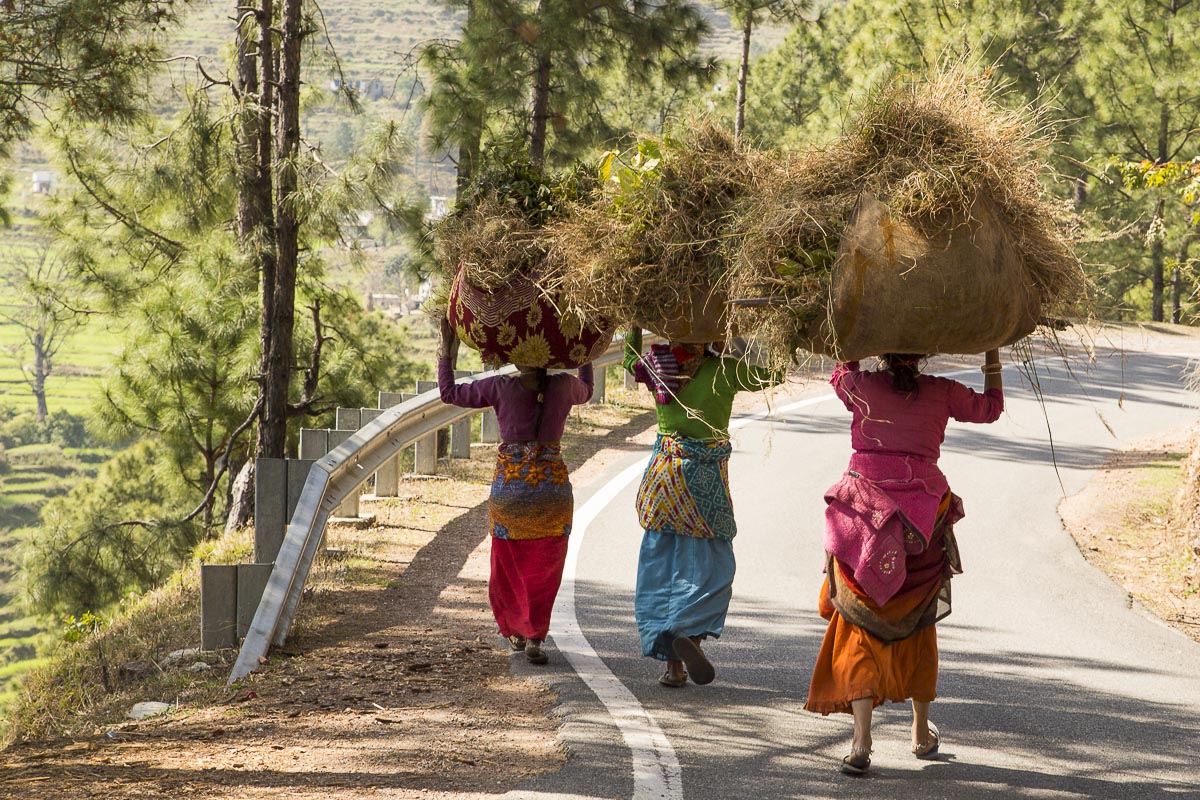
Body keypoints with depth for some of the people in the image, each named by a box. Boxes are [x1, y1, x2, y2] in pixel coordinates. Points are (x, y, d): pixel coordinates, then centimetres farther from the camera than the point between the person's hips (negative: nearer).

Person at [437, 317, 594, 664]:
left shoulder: (500, 387, -5)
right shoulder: (564, 386, 0)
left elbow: (449, 393, 6)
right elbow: (585, 392, 26)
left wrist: (447, 355, 15)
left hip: (508, 485, -1)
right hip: (552, 485, 1)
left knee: (509, 564, 17)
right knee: (544, 570, 7)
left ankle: (515, 631, 26)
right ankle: (535, 638, -3)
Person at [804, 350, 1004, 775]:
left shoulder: (861, 387, -3)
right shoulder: (942, 393, 0)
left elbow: (840, 375, 23)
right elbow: (990, 406, 20)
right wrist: (992, 355, 31)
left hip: (865, 514, -1)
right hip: (923, 513, 2)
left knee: (860, 626, 2)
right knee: (916, 624, 20)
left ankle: (861, 742, -12)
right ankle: (922, 732, 33)